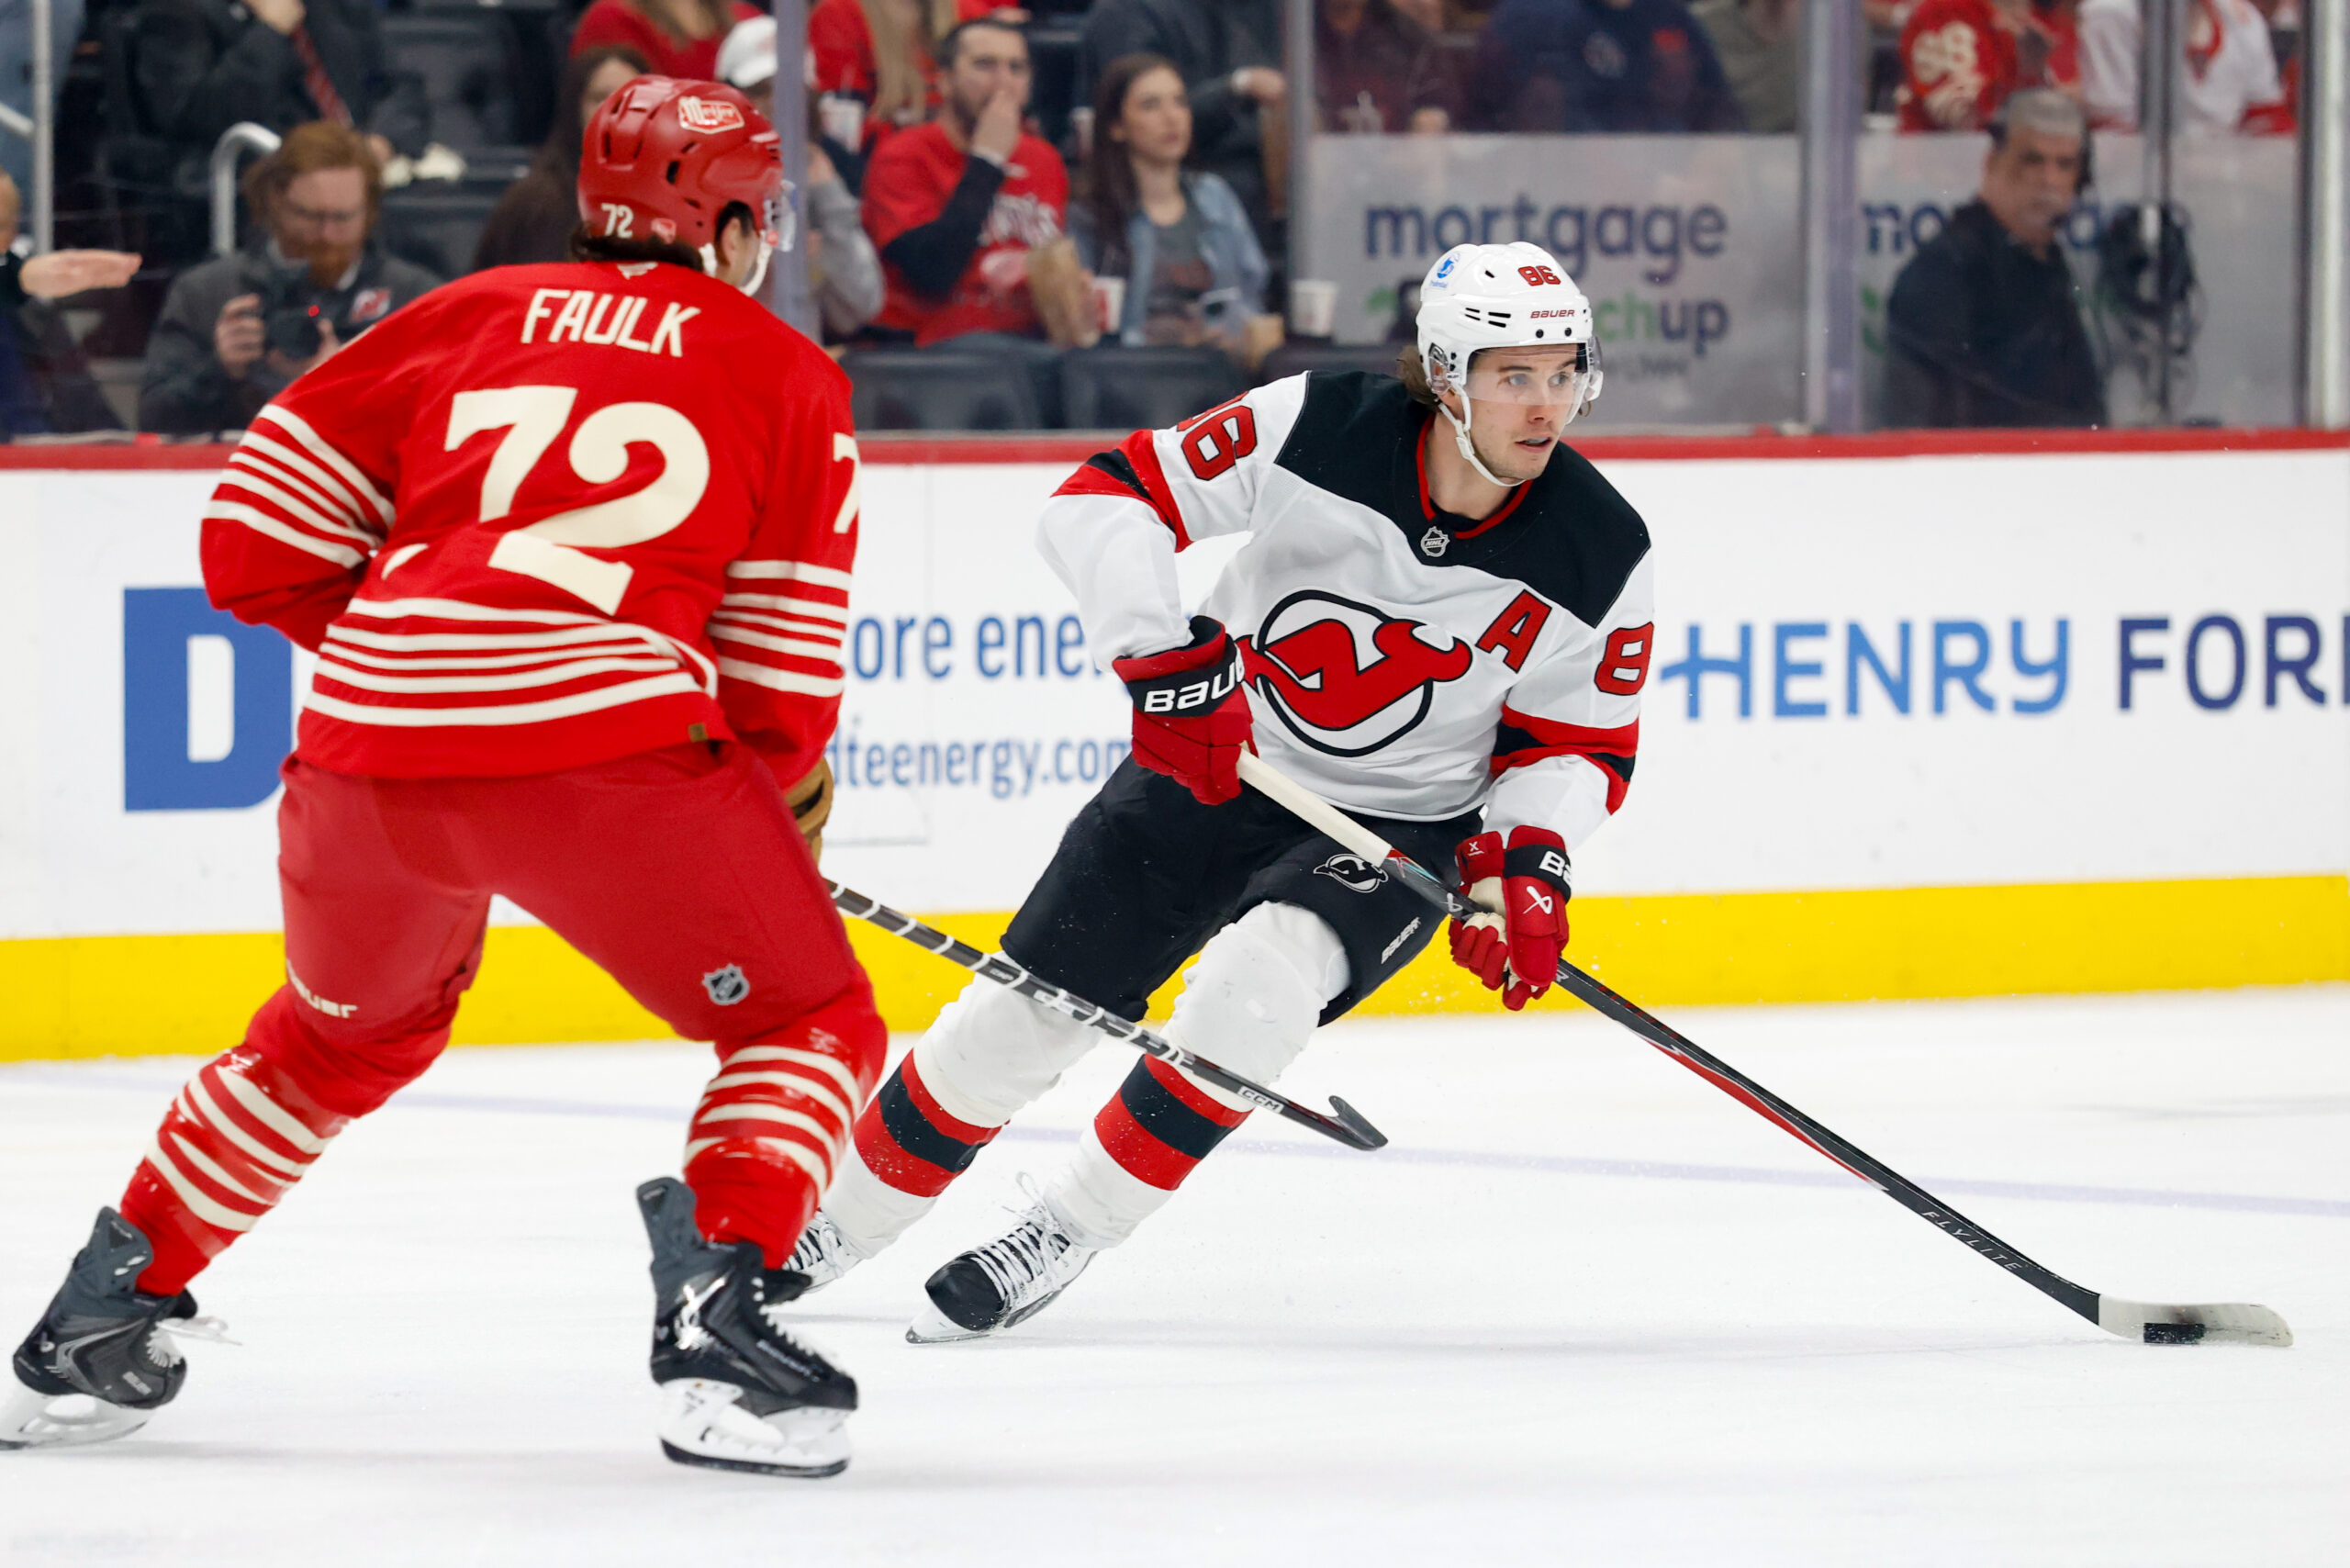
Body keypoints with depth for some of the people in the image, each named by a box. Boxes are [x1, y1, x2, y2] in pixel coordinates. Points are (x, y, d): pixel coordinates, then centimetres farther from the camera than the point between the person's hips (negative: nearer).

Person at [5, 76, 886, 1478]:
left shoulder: (468, 318, 21)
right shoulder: (785, 377, 14)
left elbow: (256, 545, 17)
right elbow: (783, 679, 10)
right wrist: (778, 788, 30)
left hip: (371, 746, 5)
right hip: (612, 746, -5)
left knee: (344, 1036, 31)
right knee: (814, 1029, 12)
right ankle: (720, 1308, -11)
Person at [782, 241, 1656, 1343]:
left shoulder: (1598, 555, -17)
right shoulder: (1318, 428, -22)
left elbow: (1576, 741, -3)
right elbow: (1103, 499, -20)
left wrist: (1524, 862, -21)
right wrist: (1171, 659, -31)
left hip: (1399, 829, -1)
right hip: (1210, 768, 1)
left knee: (1258, 980, -31)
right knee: (1019, 1016, 2)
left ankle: (1063, 1236, -14)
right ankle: (834, 1224, 27)